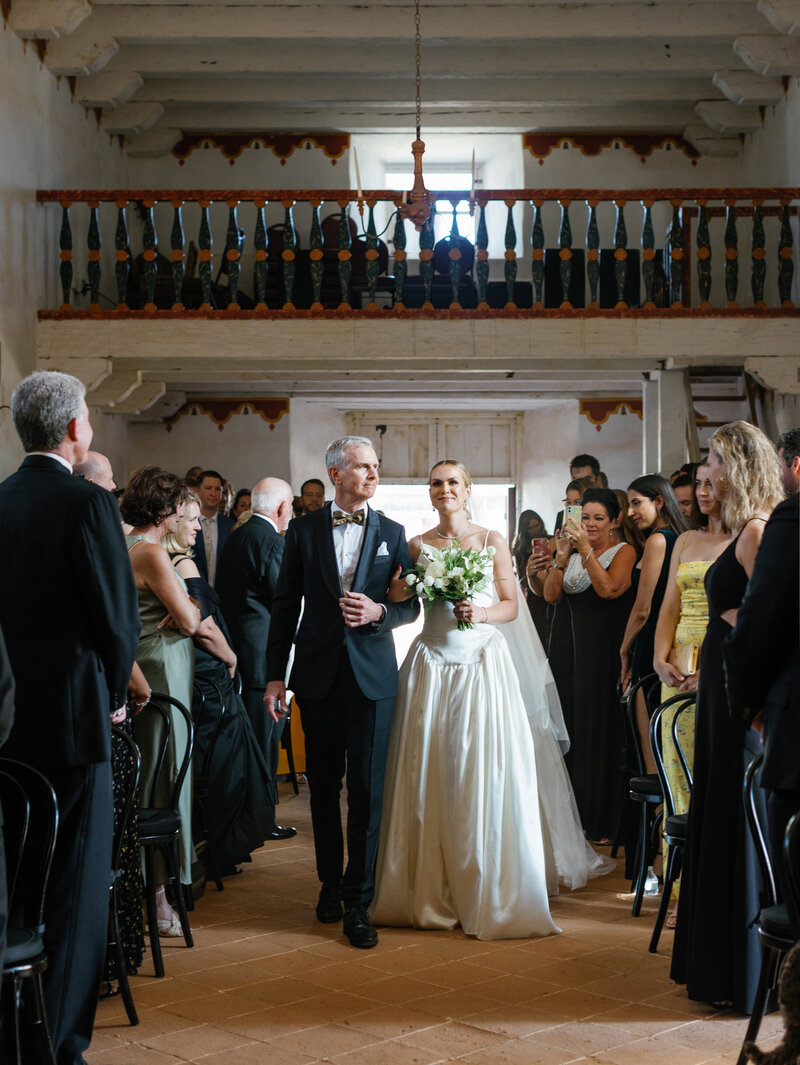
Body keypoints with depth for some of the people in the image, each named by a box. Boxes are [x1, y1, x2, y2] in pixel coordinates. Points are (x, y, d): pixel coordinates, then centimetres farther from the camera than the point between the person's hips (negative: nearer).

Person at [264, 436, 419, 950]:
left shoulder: (392, 532, 6)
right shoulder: (304, 531, 4)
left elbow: (412, 605, 7)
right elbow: (285, 605, 5)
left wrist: (380, 611, -15)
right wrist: (275, 675, 1)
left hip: (372, 675, -1)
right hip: (318, 675, 1)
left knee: (367, 790, -4)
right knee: (323, 787, 11)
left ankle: (358, 902, 1)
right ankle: (330, 882, 27)